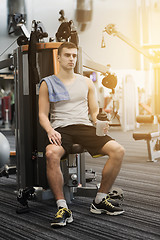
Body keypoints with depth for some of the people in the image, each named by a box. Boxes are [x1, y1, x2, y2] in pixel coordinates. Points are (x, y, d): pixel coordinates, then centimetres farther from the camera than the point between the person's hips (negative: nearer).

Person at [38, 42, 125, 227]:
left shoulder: (86, 82, 20)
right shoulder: (47, 83, 12)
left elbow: (94, 111, 19)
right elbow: (43, 114, 6)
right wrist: (50, 130, -15)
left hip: (84, 127, 3)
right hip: (61, 129, -2)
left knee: (118, 150, -22)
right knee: (51, 154, -38)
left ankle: (100, 201, -9)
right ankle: (62, 208, -28)